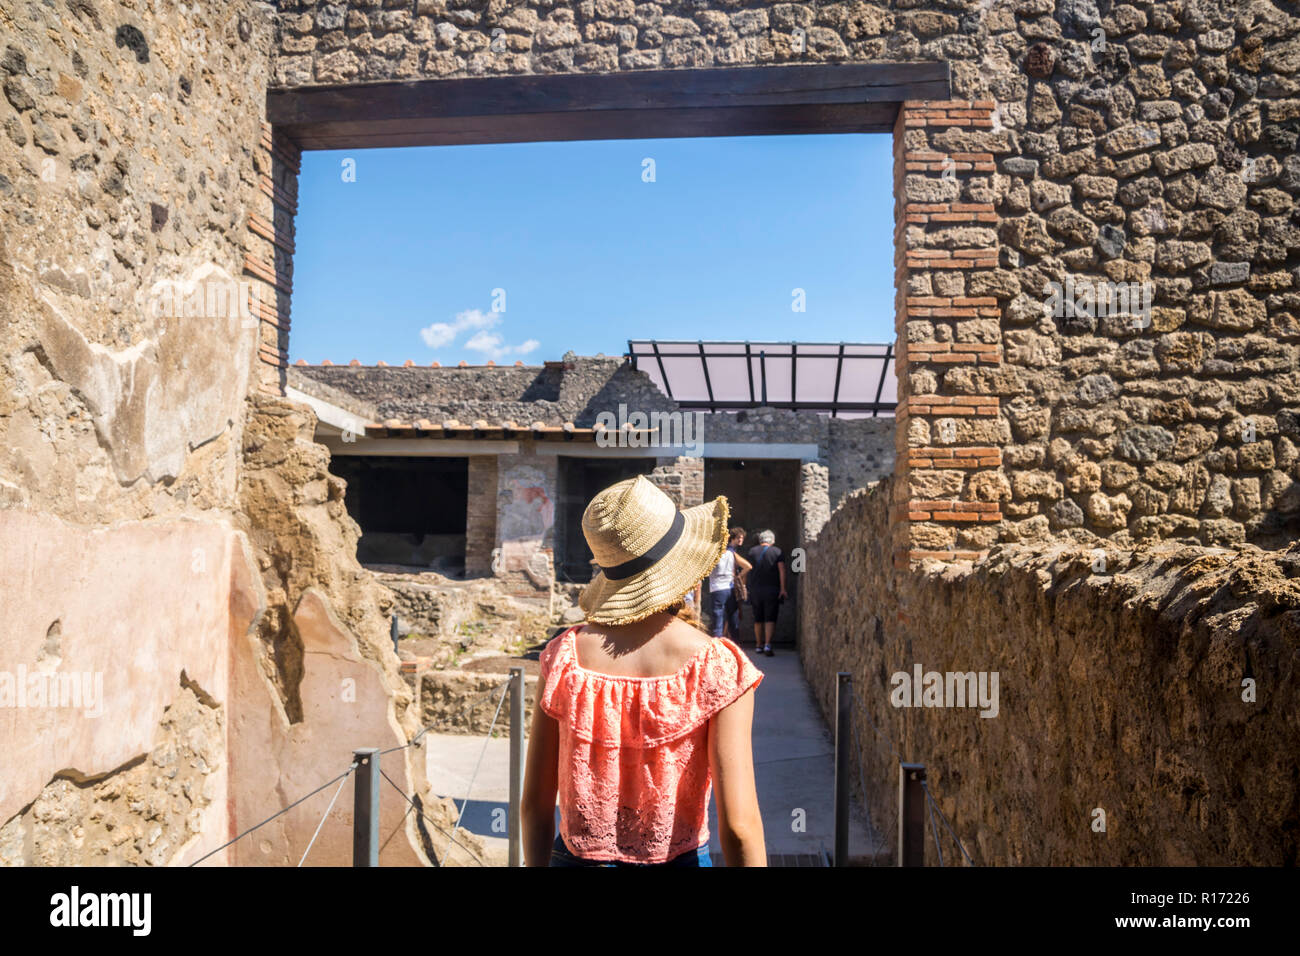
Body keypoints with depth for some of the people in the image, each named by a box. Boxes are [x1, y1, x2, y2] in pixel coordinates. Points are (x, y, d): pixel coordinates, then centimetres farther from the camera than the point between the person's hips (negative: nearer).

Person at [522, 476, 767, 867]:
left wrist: (537, 865, 10)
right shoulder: (719, 668, -18)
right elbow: (739, 824, -20)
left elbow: (535, 801, -4)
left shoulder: (564, 655, -11)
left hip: (579, 856, 2)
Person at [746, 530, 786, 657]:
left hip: (755, 589, 2)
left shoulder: (752, 551, 8)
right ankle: (767, 644, -17)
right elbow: (782, 569, -10)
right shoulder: (777, 551, 1)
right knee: (770, 618, -3)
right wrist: (783, 588, -12)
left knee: (758, 619, 12)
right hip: (772, 589, -2)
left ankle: (759, 645, 18)